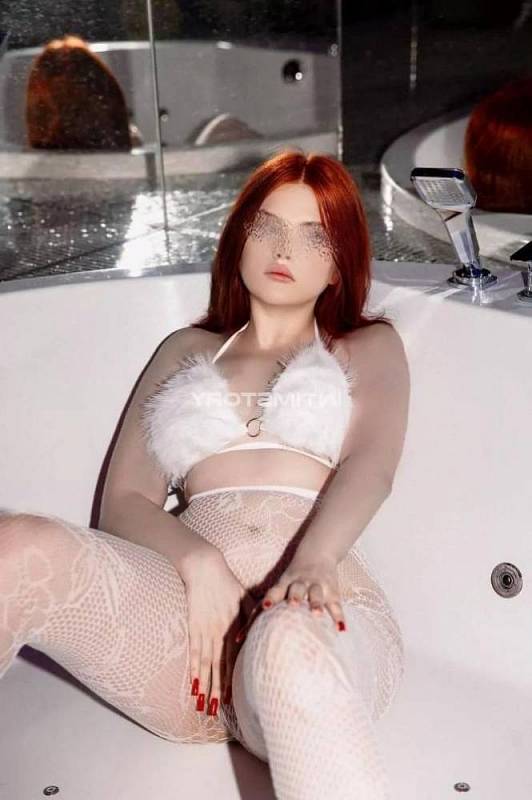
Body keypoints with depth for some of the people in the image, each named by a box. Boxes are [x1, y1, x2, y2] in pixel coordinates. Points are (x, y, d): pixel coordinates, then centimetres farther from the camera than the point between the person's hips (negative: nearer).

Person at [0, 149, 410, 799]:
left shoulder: (369, 348, 24)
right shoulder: (185, 351, 29)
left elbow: (371, 466, 2)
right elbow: (122, 500, 17)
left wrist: (315, 561, -22)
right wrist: (198, 561, -7)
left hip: (318, 613, -2)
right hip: (188, 612, 2)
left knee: (290, 645, -41)